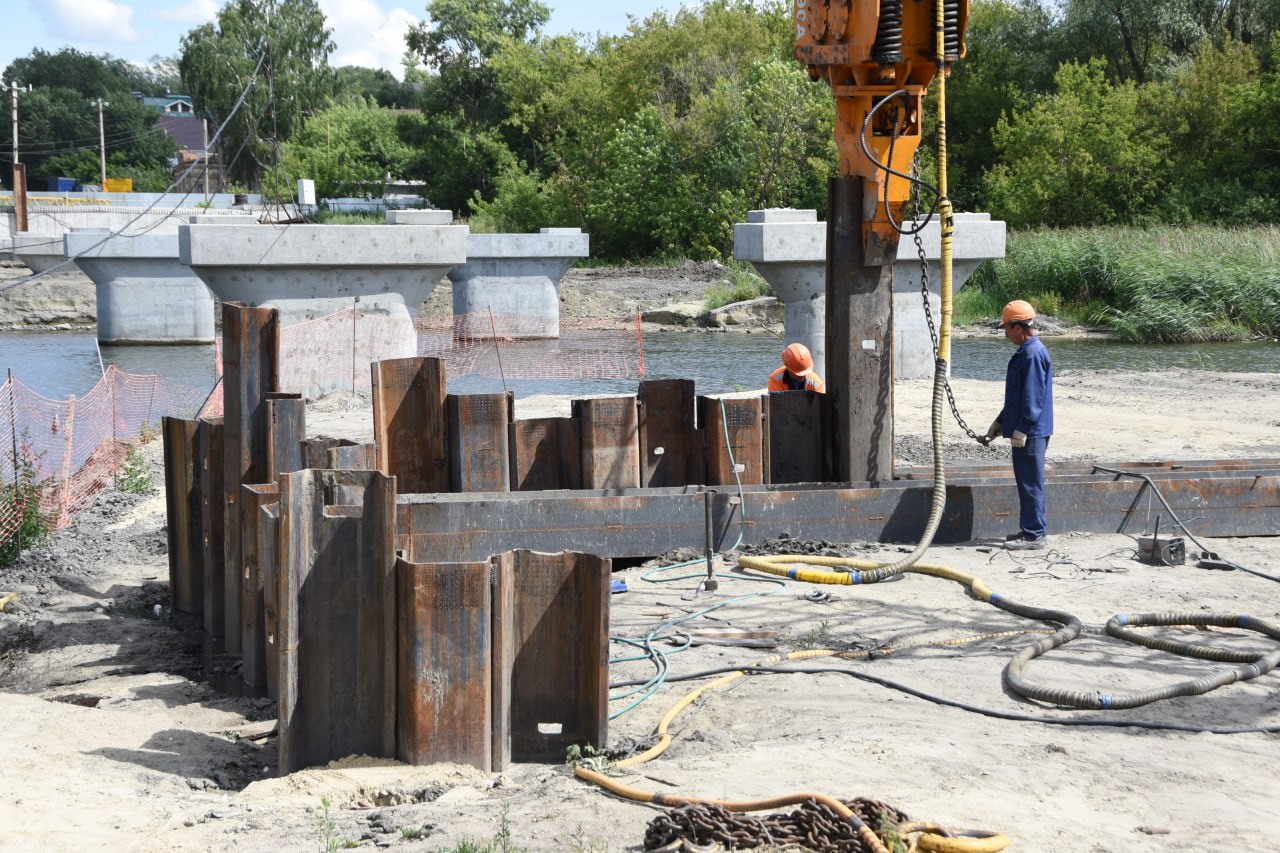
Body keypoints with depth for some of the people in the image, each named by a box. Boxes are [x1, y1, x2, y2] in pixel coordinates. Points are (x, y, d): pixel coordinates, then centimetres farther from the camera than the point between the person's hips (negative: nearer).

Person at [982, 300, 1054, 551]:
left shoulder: (1033, 353, -17)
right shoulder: (1025, 352, 16)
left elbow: (1033, 396, -22)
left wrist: (1022, 429, -22)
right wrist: (1000, 422, 26)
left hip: (1031, 433, -10)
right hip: (1025, 431, 10)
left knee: (1031, 483, -5)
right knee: (1026, 482, 15)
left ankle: (1034, 535, -1)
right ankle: (1029, 530, 22)